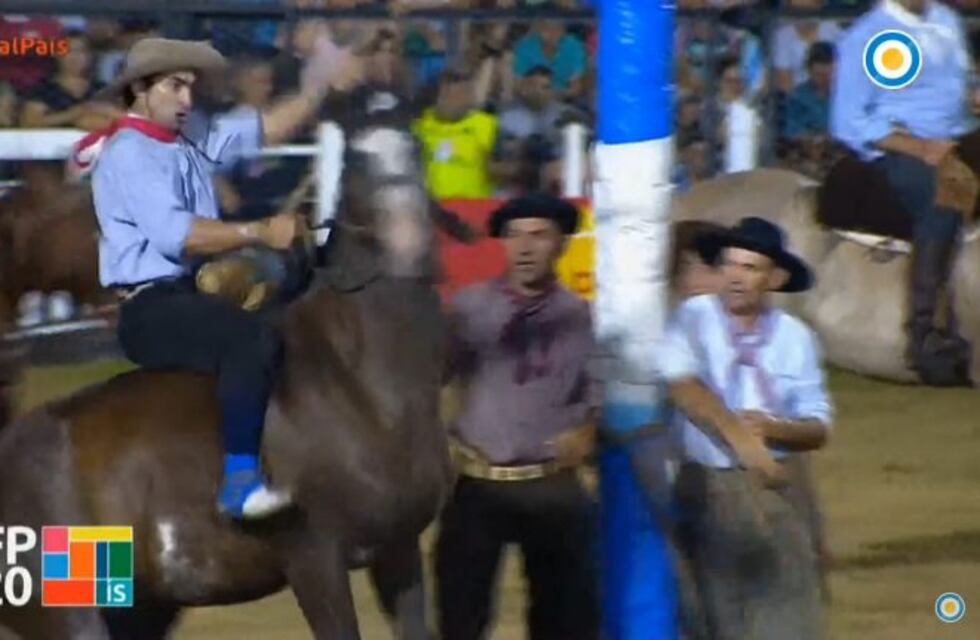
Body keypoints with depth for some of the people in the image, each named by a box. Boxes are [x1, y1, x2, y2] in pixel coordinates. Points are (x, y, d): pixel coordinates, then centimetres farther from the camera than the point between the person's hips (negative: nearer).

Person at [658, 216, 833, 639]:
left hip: (773, 487, 2)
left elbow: (818, 428, 7)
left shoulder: (795, 337, 3)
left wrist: (772, 429, -14)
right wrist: (738, 437, -33)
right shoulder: (693, 318, -4)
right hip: (705, 486, -2)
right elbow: (683, 387, -21)